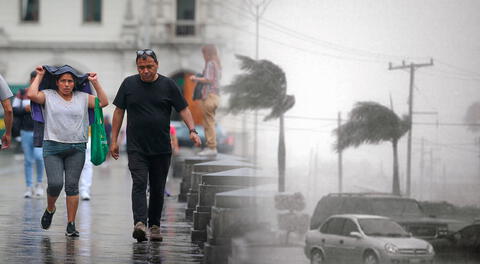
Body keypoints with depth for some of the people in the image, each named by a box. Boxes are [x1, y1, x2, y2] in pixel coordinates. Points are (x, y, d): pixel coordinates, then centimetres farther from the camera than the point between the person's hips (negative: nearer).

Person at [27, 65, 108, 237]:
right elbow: (32, 95, -13)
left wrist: (95, 82, 4)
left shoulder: (83, 98, 11)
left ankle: (71, 225, 2)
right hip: (52, 147, -2)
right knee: (55, 184, -12)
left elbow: (103, 102, 5)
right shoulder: (48, 96, 4)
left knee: (72, 186, -2)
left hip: (76, 149, 2)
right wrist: (39, 76, -1)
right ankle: (50, 209, 20)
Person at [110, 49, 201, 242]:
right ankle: (140, 223, -28)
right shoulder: (129, 84, 5)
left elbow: (183, 109, 4)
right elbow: (119, 112, 10)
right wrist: (114, 141, 6)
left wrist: (192, 130, -12)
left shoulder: (168, 85, 3)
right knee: (139, 183, -16)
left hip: (161, 148, 1)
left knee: (158, 188, 7)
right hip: (136, 148, -1)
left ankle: (154, 225, 19)